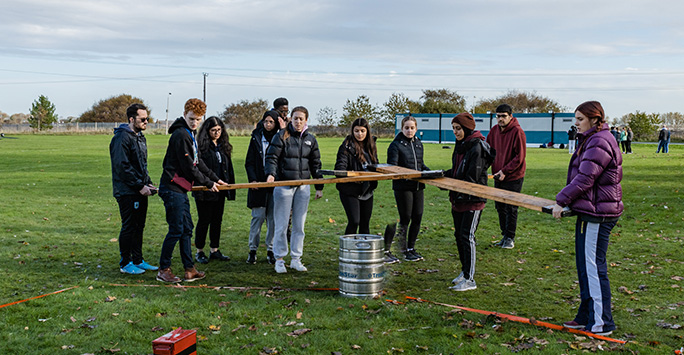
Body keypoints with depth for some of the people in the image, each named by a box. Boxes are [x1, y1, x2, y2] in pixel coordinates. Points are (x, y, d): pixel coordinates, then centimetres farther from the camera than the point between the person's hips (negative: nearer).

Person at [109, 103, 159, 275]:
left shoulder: (140, 137, 16)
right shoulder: (122, 137, -14)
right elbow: (122, 167, -20)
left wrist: (148, 183, 10)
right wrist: (140, 186, -19)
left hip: (140, 191, 9)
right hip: (127, 192, -9)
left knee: (139, 226, 14)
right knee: (129, 227, -2)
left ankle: (138, 260, 23)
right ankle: (125, 263, 8)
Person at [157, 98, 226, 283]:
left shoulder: (190, 134, 16)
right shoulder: (180, 135, -15)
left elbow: (197, 162, 22)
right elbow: (188, 167, -16)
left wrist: (215, 178, 19)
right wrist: (208, 183, -7)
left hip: (181, 189, 10)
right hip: (172, 189, -10)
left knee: (186, 229, 11)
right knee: (176, 230, -5)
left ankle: (189, 269, 17)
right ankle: (163, 269, 6)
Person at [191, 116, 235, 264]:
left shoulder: (224, 146, 12)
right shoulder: (201, 146, -9)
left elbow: (229, 167, 17)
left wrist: (230, 186, 12)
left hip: (220, 191, 6)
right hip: (205, 191, -6)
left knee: (217, 220, 12)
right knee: (204, 220, 2)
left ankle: (214, 250, 22)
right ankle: (199, 252, 14)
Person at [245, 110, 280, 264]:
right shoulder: (256, 138, 8)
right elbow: (249, 162, 6)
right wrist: (252, 179, -5)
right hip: (259, 184, 0)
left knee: (273, 218, 4)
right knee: (258, 217, -1)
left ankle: (271, 250, 15)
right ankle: (253, 250, 9)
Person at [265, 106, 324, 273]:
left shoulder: (310, 139, 10)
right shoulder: (281, 136, -2)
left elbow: (315, 164, 15)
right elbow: (272, 157, -6)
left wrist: (319, 187, 13)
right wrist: (270, 173, -25)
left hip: (303, 186, 4)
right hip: (284, 185, -4)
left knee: (299, 225, 8)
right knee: (281, 225, 0)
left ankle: (296, 259, 17)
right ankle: (279, 259, 10)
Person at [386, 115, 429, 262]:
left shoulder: (418, 144, 14)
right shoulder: (396, 145, -6)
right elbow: (391, 167, -12)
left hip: (418, 186, 6)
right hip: (402, 187, -6)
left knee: (417, 217, 7)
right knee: (405, 218, -5)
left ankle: (411, 248, 22)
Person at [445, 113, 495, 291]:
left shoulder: (477, 146, -15)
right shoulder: (460, 145, 13)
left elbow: (472, 178, -19)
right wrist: (443, 175, 2)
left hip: (473, 200, -9)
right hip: (458, 199, 9)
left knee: (467, 236, -9)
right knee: (459, 235, 15)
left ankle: (469, 279, -3)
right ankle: (465, 271, 29)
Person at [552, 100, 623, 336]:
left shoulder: (600, 142, -17)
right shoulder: (591, 140, 16)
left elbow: (584, 178, -20)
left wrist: (562, 200, -13)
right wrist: (568, 201, 15)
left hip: (597, 213, -11)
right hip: (591, 211, 11)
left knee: (593, 267, -5)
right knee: (585, 265, 16)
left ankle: (602, 323, 3)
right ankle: (587, 316, 26)